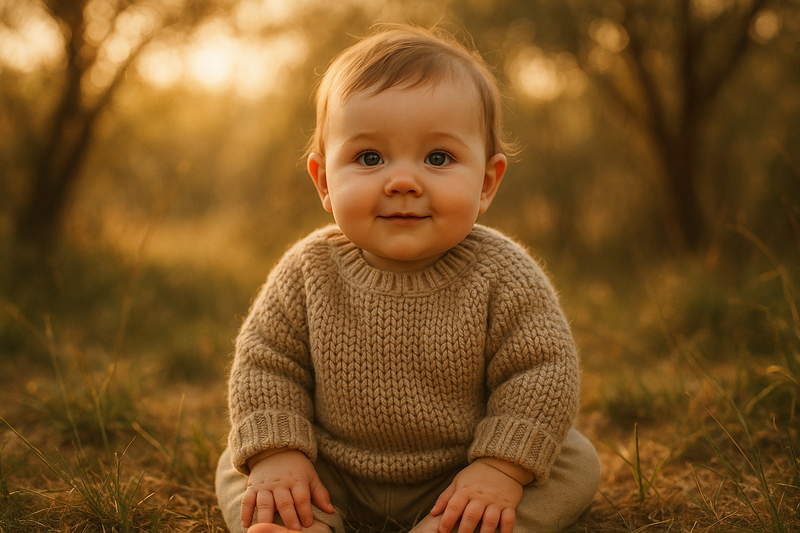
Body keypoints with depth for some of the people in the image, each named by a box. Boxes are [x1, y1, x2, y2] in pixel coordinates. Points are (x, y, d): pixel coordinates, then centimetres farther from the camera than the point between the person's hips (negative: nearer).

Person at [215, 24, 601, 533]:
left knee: (576, 463, -17)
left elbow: (540, 372, -15)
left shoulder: (502, 275, -18)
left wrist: (503, 468, -23)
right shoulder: (310, 270, -13)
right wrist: (275, 453, -16)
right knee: (238, 467, -6)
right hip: (336, 476, 2)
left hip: (458, 477, -1)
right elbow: (266, 363, -4)